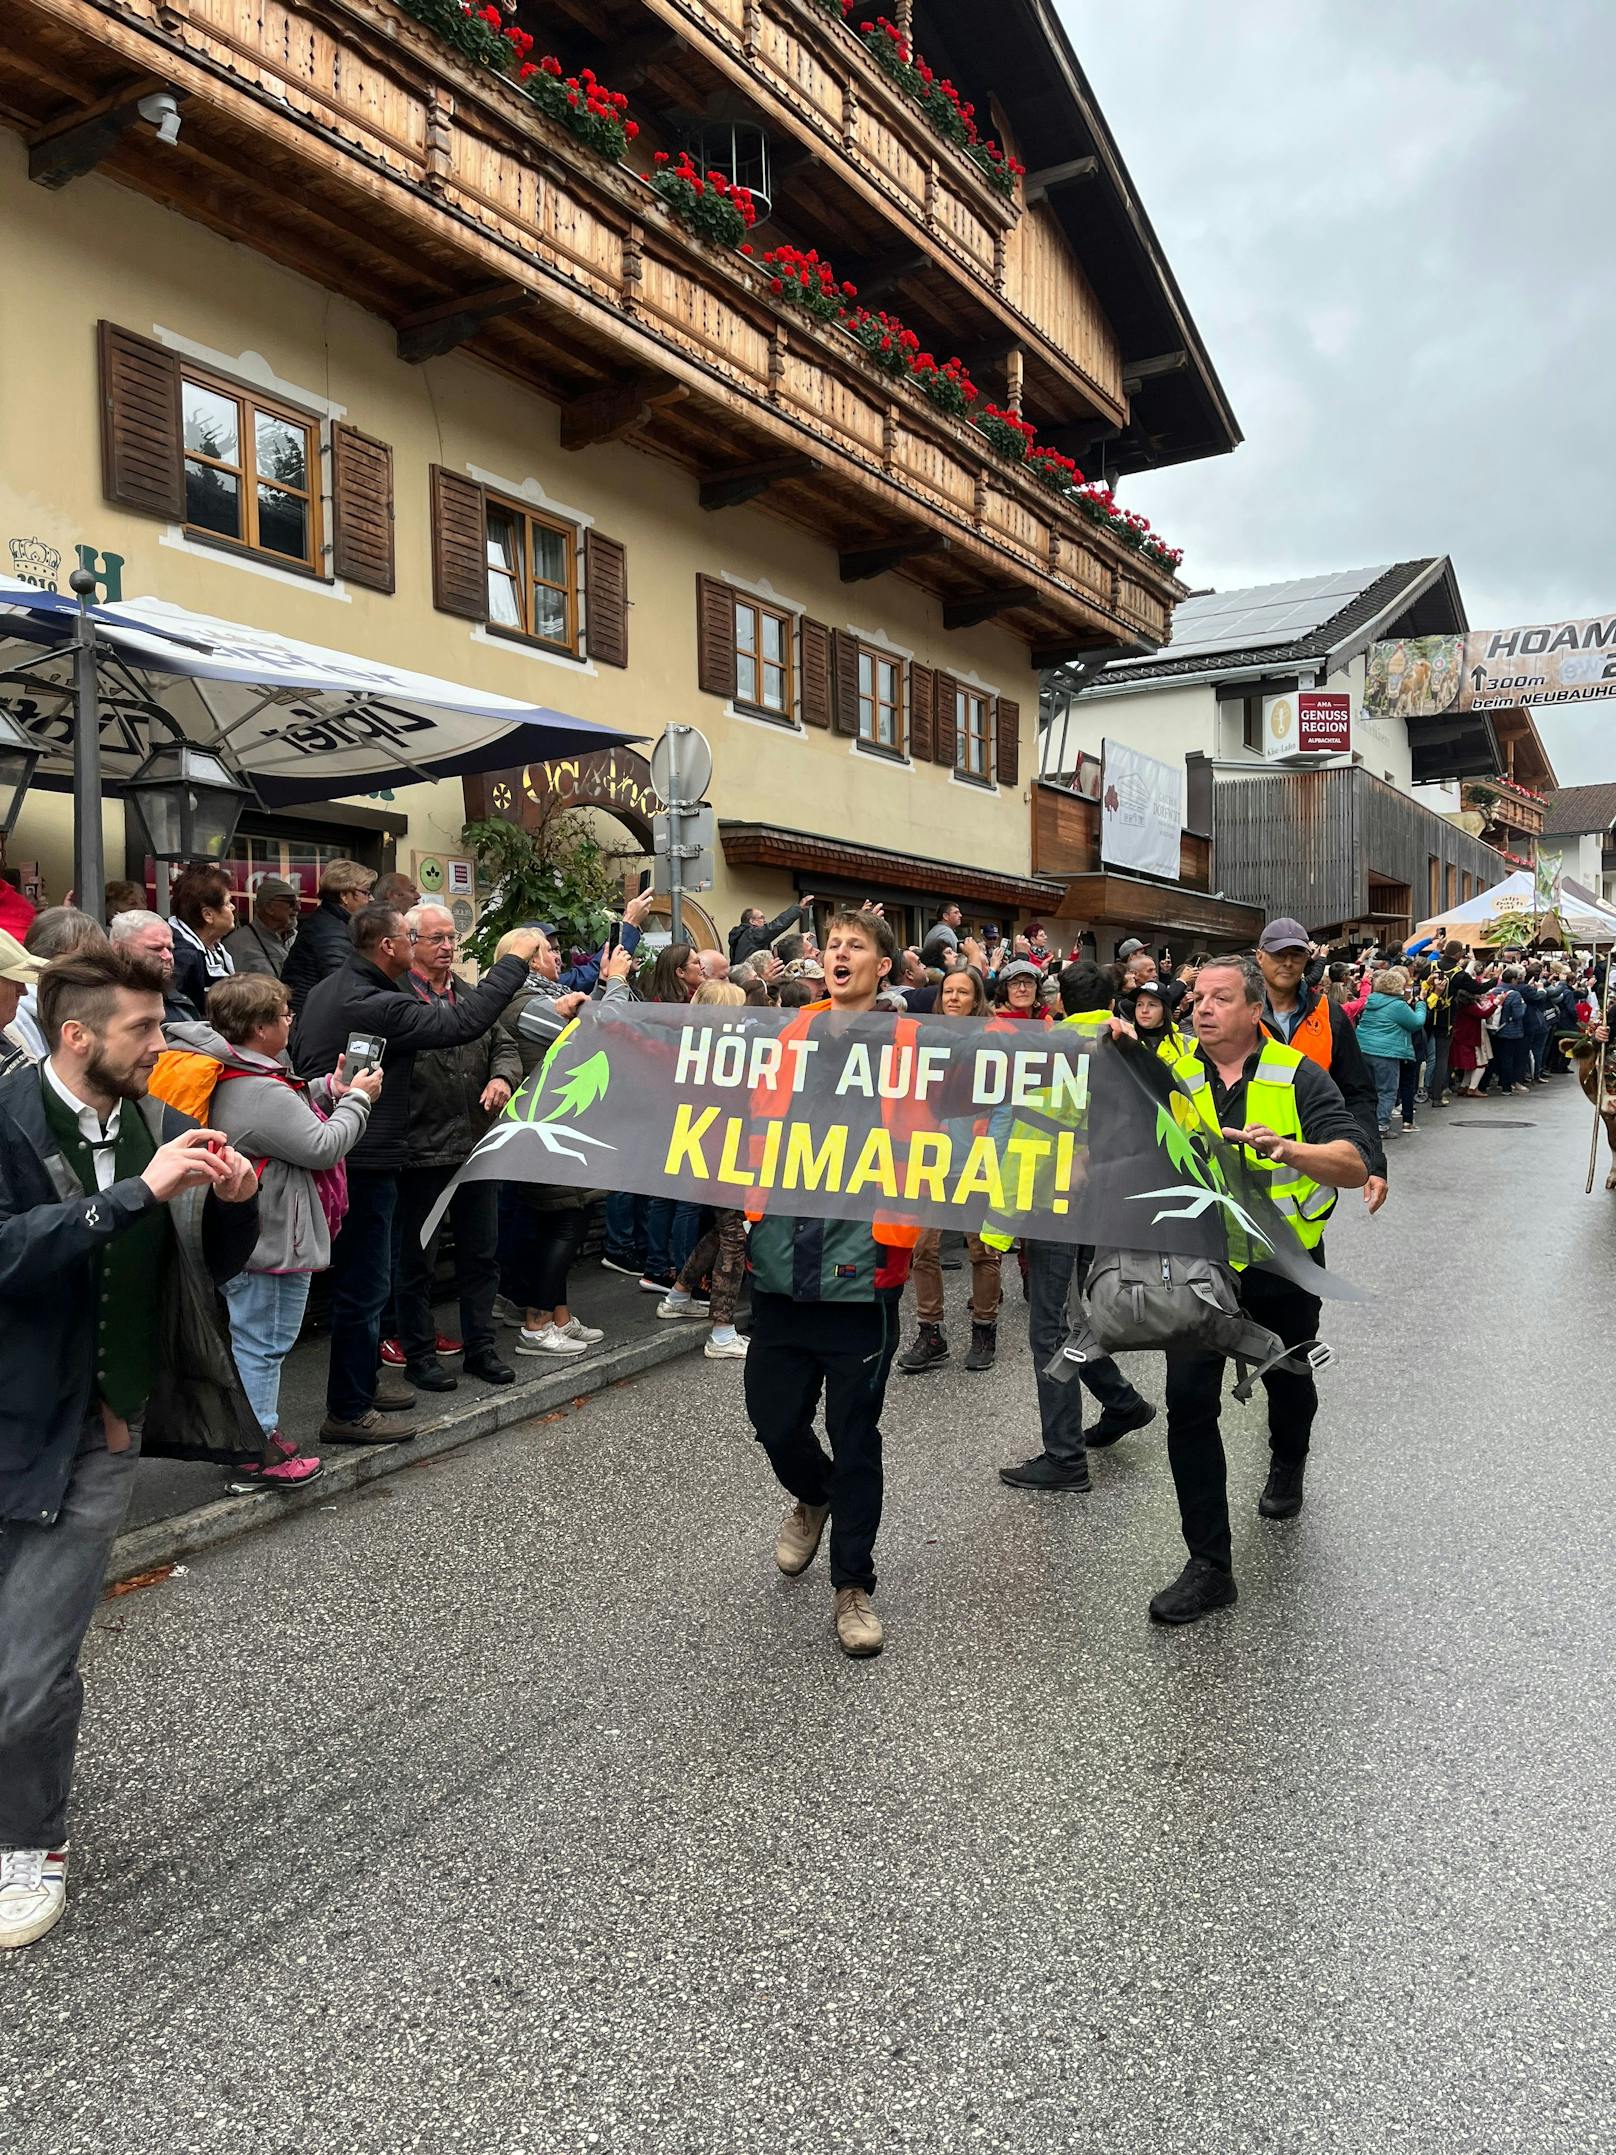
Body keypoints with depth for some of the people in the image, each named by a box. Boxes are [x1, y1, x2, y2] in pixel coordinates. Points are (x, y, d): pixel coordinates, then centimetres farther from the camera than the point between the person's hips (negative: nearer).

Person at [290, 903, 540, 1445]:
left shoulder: (324, 990, 9)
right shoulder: (377, 1006, -22)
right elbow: (463, 1021, -26)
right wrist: (515, 958, -17)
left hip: (328, 1150, 10)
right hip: (364, 1163, -10)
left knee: (364, 1276, 21)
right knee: (363, 1283, -1)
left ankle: (361, 1381, 35)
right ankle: (347, 1412, 9)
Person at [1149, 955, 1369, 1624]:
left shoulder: (1298, 1076, -10)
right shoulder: (1170, 1074, -5)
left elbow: (1354, 1168, -21)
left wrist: (1285, 1147, -39)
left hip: (1282, 1262, 0)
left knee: (1287, 1379, 22)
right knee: (1188, 1399, -11)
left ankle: (1287, 1464, 58)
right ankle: (1209, 1565, -1)